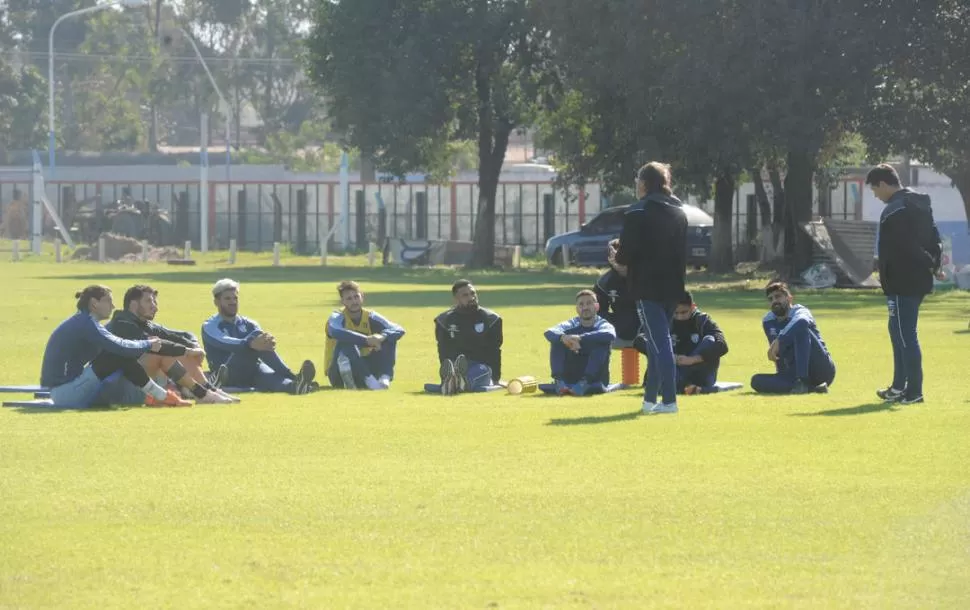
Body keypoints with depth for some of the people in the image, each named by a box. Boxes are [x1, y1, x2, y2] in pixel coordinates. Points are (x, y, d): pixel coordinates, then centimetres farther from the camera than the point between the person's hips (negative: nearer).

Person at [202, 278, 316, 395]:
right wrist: (252, 344, -37)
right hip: (228, 376, -4)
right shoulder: (210, 327, 6)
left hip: (253, 371, 4)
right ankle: (293, 378, -46)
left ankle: (294, 385, -67)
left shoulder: (248, 324, 21)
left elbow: (262, 337, -4)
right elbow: (225, 343, -17)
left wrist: (267, 340, -31)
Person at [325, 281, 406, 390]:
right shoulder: (337, 317, -11)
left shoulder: (370, 317, -1)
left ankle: (384, 378, -30)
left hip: (365, 367, 4)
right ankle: (369, 380, -41)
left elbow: (399, 330, -13)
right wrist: (366, 340, -47)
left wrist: (382, 336, -36)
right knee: (346, 343, -32)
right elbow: (335, 332, -37)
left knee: (389, 340, -11)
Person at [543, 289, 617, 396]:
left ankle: (584, 383, -36)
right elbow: (549, 332, -16)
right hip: (571, 378, 2)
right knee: (557, 340, -13)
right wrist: (563, 337, -40)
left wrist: (580, 338, -40)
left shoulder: (603, 325, -4)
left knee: (601, 343, -25)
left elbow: (610, 335, -30)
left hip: (595, 381, -2)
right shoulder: (572, 325, 4)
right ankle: (559, 382, -28)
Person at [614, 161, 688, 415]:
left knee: (659, 342, -9)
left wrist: (617, 255, 8)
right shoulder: (679, 213, 13)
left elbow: (626, 254, -12)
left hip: (647, 287, -7)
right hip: (672, 286, 7)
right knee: (658, 341, 16)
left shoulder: (638, 213, -9)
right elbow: (682, 253, 15)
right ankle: (650, 398, 21)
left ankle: (669, 400, -14)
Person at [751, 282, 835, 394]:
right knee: (757, 381, -17)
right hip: (793, 375, 6)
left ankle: (803, 382, -37)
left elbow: (802, 320, -35)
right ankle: (811, 388, -24)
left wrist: (779, 341, -43)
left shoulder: (800, 312, -8)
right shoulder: (768, 322, 12)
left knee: (800, 325, -27)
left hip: (823, 370, -6)